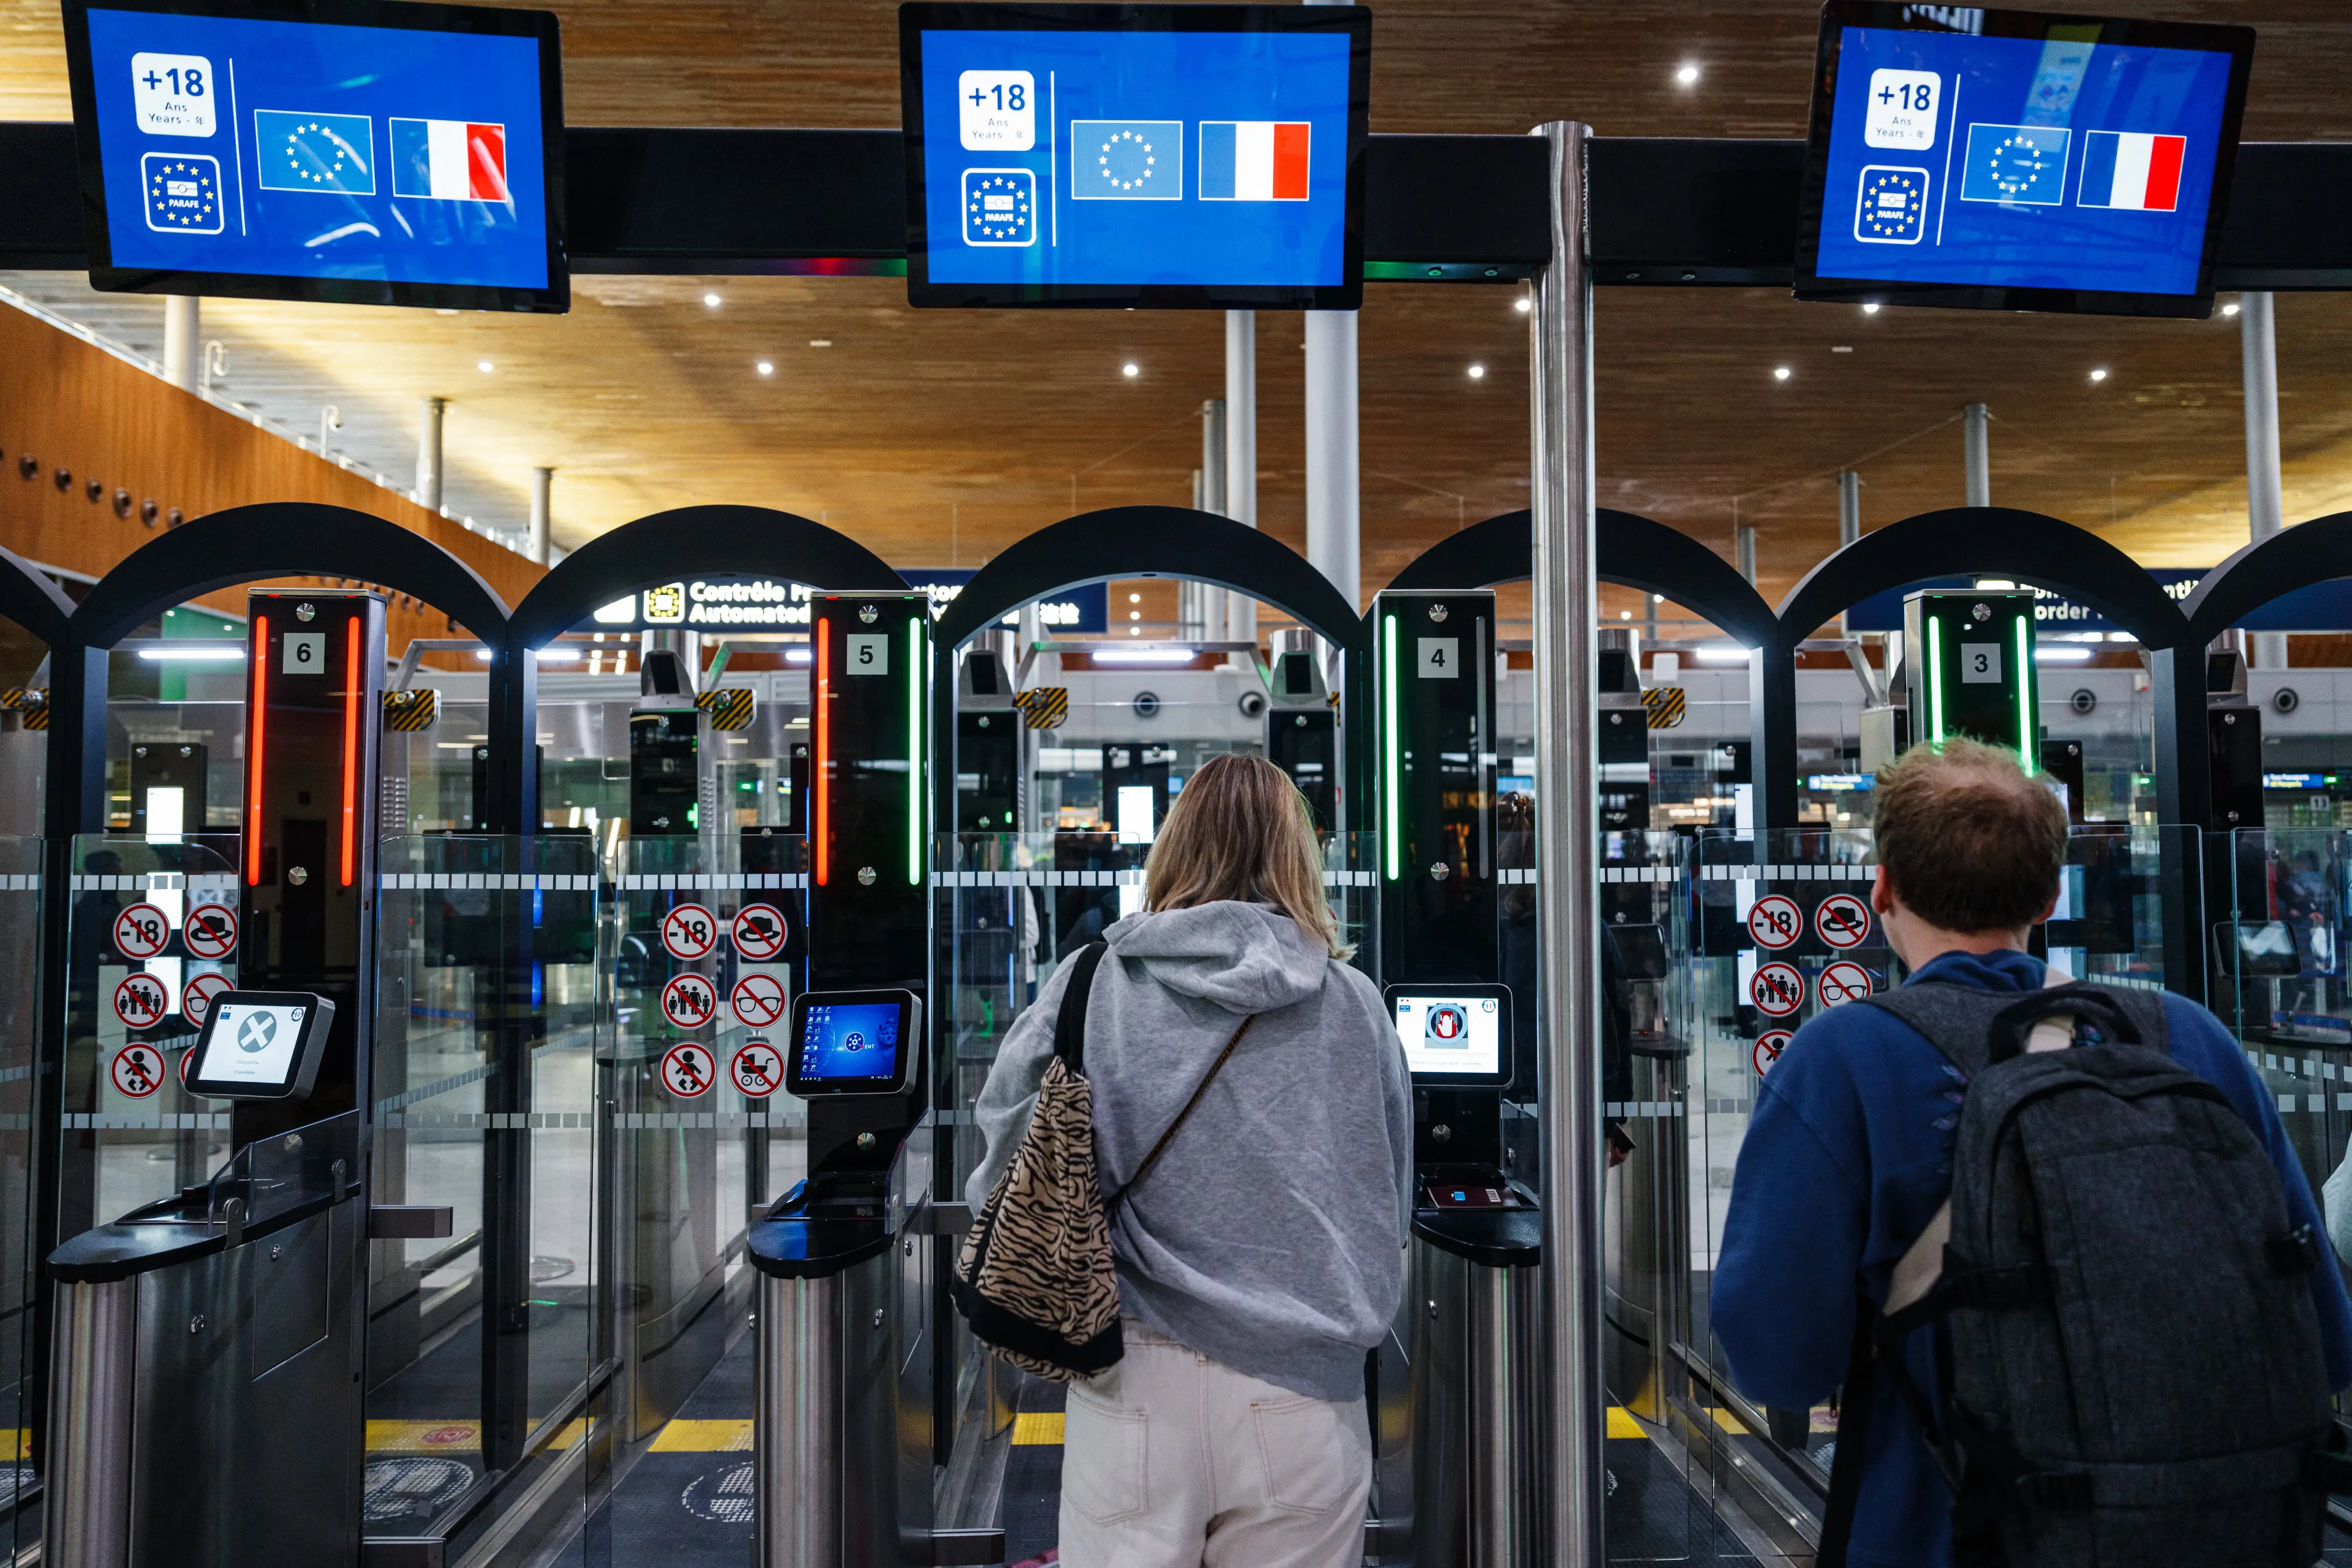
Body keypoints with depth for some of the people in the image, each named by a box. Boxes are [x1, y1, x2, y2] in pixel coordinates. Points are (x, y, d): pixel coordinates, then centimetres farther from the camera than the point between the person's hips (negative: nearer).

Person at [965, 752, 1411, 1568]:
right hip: (1303, 1387, 1)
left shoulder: (1092, 988, -5)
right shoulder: (1354, 1004, -2)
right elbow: (1391, 1202, 7)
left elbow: (1005, 1149, 1)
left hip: (1139, 1380, -1)